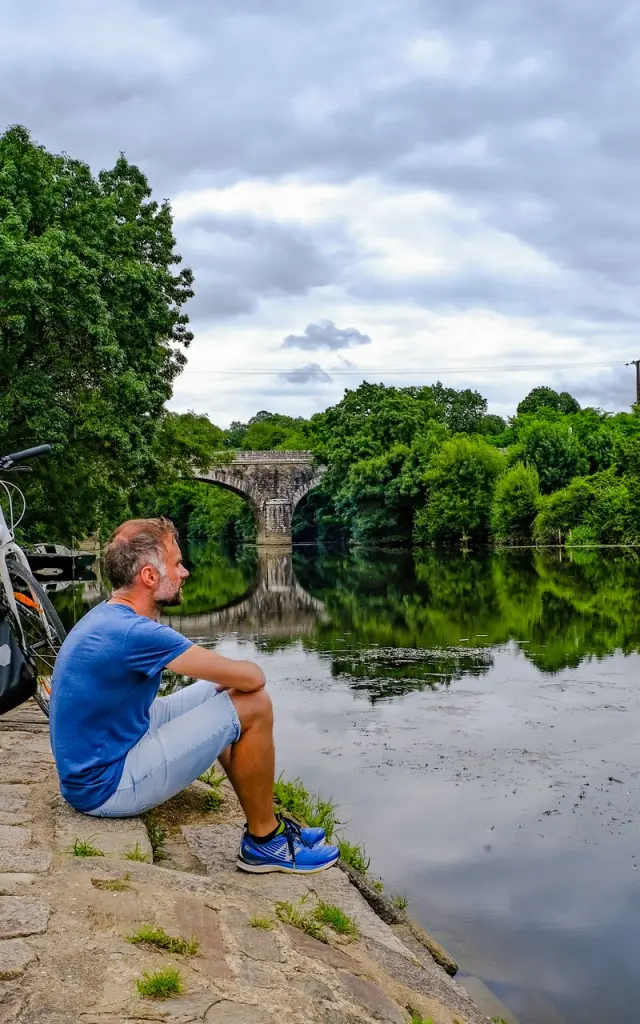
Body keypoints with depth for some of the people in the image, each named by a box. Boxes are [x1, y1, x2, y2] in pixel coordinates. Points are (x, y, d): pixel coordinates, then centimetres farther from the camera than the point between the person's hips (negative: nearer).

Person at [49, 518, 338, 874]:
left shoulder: (108, 617, 5)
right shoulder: (133, 632, -26)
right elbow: (251, 677, -23)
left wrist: (228, 678, 3)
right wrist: (241, 675, -1)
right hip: (106, 787, -10)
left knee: (217, 694, 16)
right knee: (255, 706, -12)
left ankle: (265, 820, 21)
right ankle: (263, 840, 5)